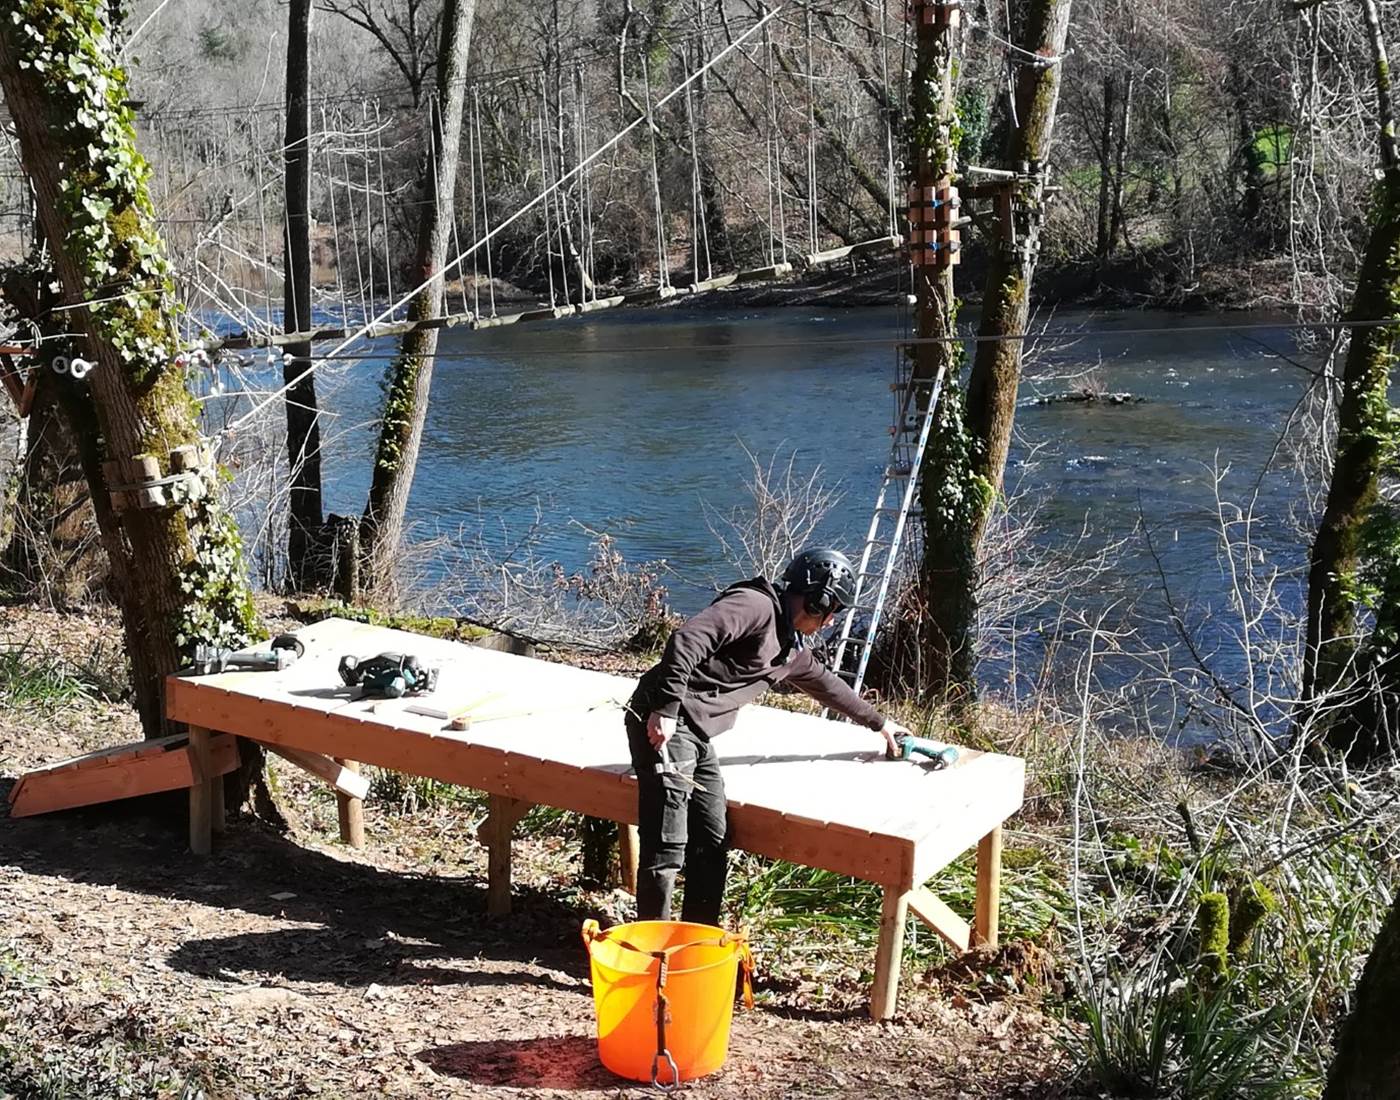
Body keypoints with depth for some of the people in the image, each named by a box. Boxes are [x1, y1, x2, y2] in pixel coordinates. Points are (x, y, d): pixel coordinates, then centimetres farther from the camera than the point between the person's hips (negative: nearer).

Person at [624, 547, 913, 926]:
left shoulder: (790, 645, 21)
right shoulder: (757, 606, -10)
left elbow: (825, 682, 39)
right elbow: (688, 639, -23)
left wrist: (878, 721, 50)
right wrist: (666, 709, -26)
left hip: (696, 735, 10)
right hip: (664, 723, -10)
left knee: (713, 845, 9)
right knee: (667, 848, -9)